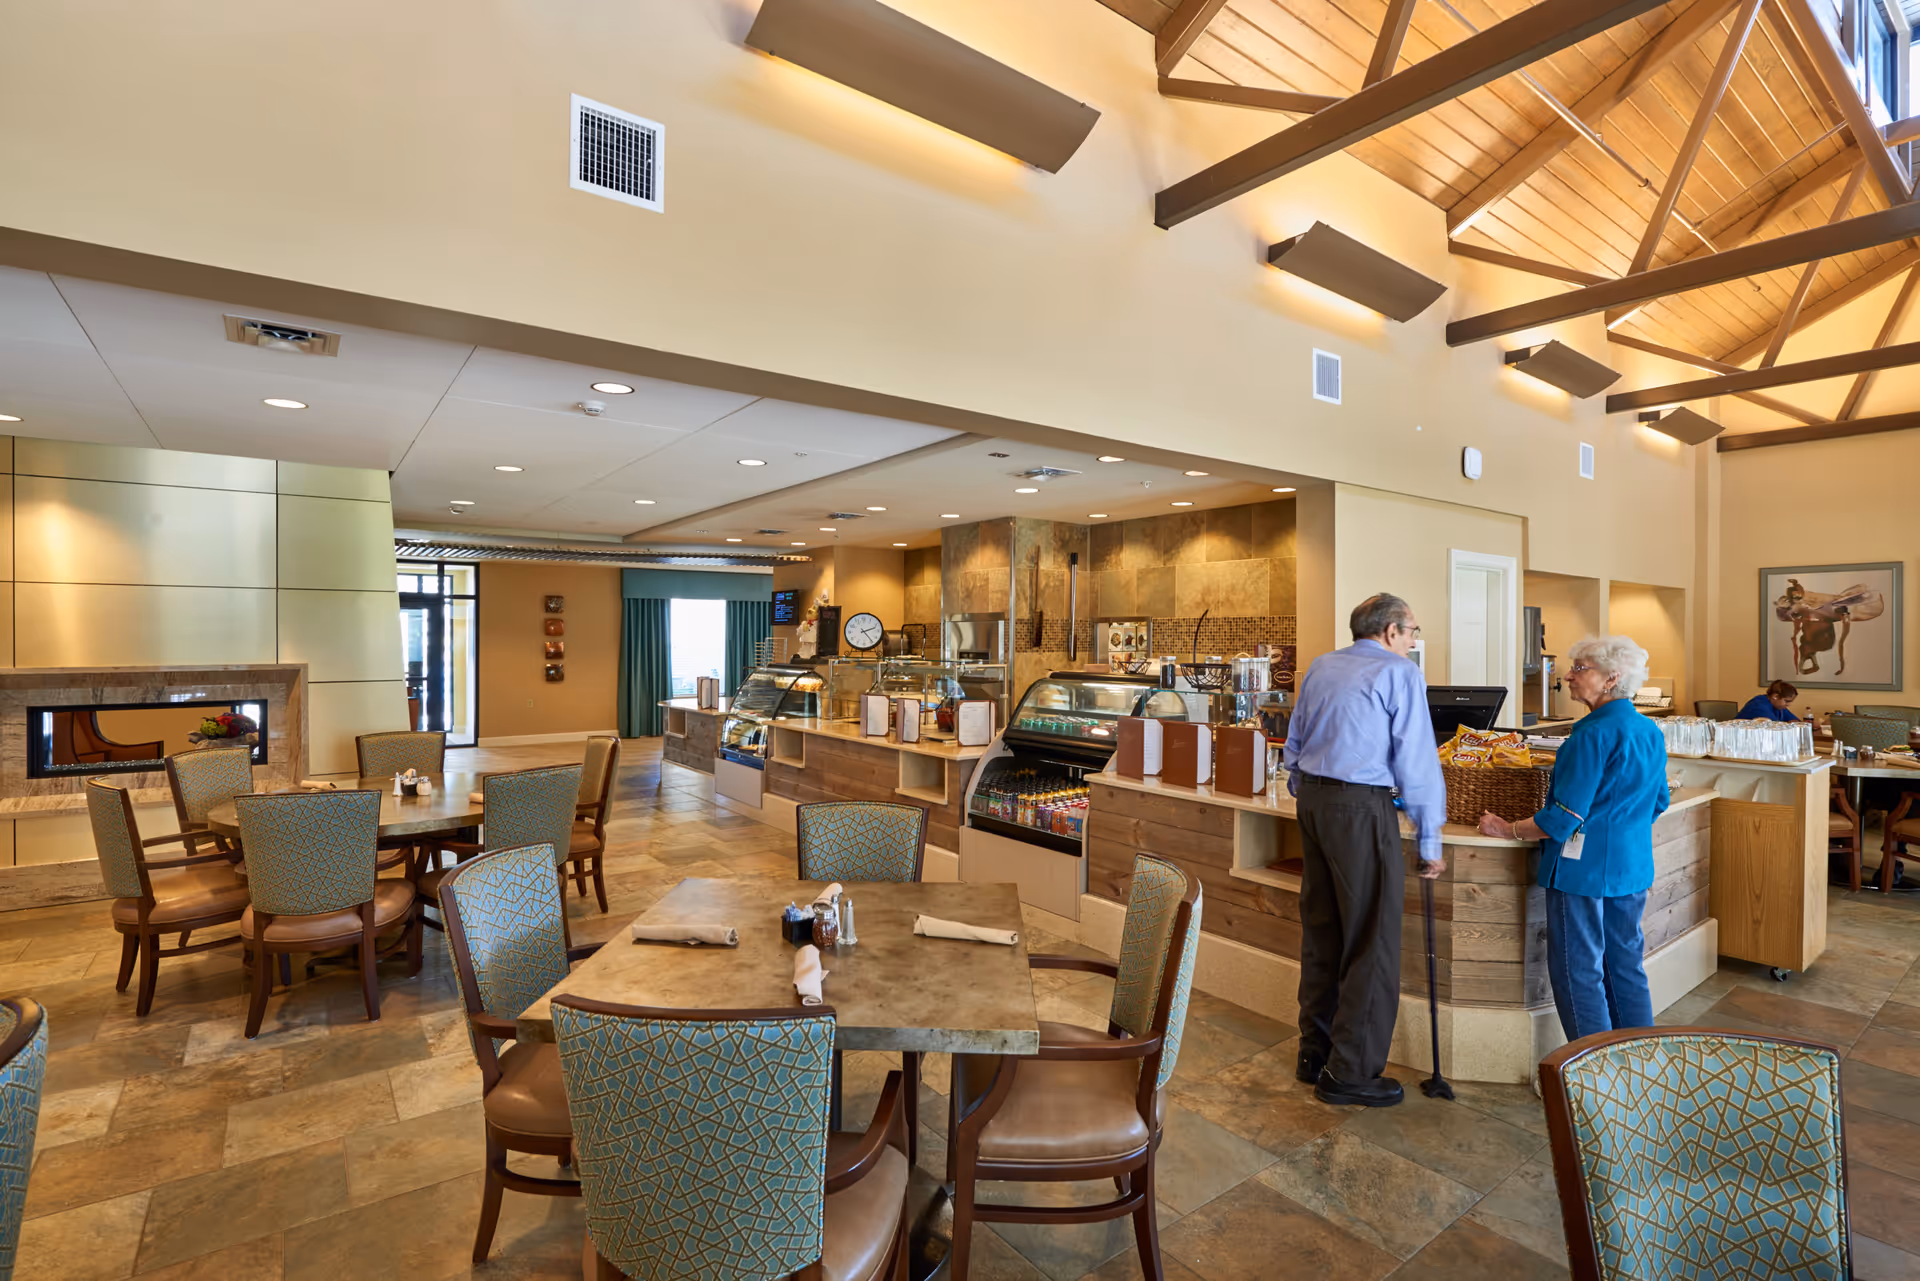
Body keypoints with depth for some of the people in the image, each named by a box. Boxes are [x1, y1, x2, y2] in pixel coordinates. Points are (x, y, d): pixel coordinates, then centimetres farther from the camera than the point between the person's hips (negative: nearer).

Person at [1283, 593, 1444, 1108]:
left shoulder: (1321, 667, 13)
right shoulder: (1400, 673, -6)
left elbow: (1294, 744, 17)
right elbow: (1417, 761, -8)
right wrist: (1430, 840, -2)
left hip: (1313, 800, 7)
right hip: (1362, 809, -7)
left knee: (1320, 931, 15)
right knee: (1372, 940, 3)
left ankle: (1315, 1053, 26)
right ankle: (1350, 1073, 11)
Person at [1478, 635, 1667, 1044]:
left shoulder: (1593, 734, -20)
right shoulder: (1651, 732, 8)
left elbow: (1564, 818, -21)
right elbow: (1657, 803, 20)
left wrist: (1507, 829, -10)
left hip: (1584, 868, -9)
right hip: (1633, 868, 9)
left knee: (1578, 971, 3)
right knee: (1626, 965, 18)